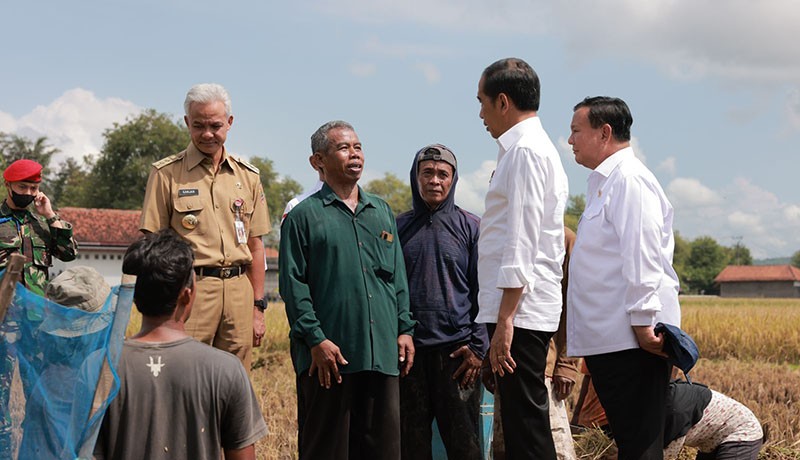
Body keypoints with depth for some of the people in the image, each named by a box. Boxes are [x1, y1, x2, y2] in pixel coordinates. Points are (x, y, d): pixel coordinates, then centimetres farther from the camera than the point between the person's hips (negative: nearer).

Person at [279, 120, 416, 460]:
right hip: (328, 355, -5)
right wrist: (316, 339, -13)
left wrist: (405, 329, 9)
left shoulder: (382, 212, 16)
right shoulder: (304, 216, 0)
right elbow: (293, 284, -5)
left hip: (382, 352, 5)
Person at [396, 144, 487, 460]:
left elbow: (483, 292, 3)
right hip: (408, 349, 2)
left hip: (456, 350, -2)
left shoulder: (470, 227, 5)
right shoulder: (399, 228, 10)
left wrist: (478, 347, -5)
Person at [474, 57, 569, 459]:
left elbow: (520, 242, -18)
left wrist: (505, 319, -20)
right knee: (523, 423, 13)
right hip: (528, 310, 10)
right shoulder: (539, 148, 20)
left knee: (526, 426, -7)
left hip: (520, 312, -10)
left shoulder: (524, 151, -11)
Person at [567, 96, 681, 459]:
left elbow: (641, 255, -18)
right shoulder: (605, 182, 22)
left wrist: (642, 320, -22)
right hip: (609, 339, 10)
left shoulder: (629, 178, -10)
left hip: (632, 338, -10)